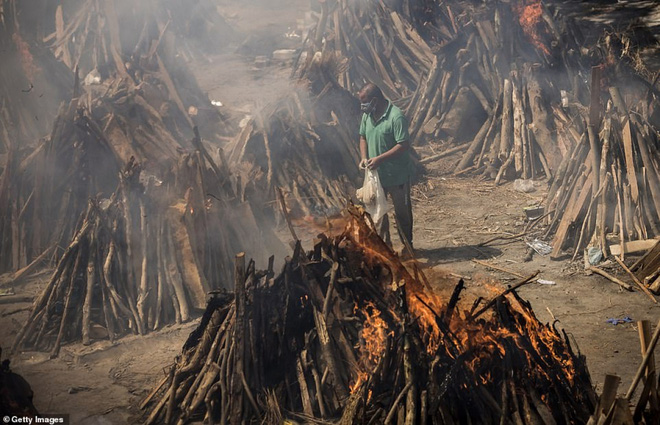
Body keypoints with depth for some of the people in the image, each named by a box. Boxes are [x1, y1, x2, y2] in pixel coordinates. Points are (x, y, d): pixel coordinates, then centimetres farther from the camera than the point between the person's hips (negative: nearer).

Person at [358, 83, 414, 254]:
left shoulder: (396, 117, -21)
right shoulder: (367, 115, 3)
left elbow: (404, 145, -23)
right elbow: (363, 137, 15)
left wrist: (379, 159, -26)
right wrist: (364, 158, -3)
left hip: (397, 175, -7)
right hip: (375, 174, 7)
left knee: (402, 212, 7)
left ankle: (407, 246, 22)